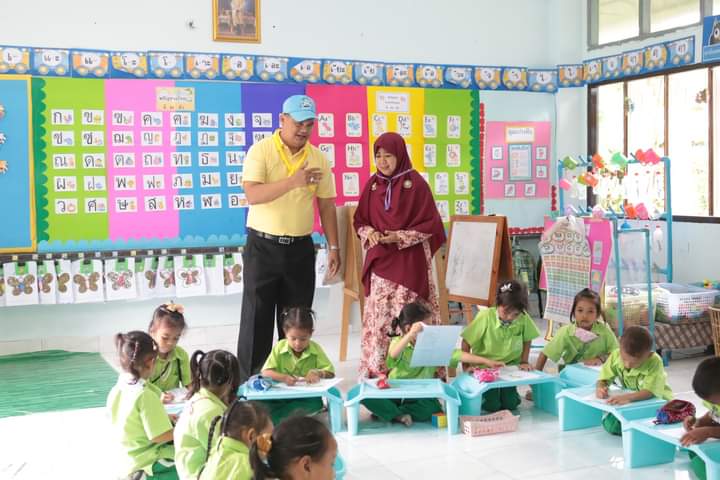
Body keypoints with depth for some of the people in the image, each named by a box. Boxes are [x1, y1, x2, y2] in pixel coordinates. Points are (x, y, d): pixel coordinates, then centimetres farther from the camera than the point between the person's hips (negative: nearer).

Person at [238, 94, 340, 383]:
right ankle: (249, 381, 12)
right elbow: (252, 195, -20)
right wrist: (294, 181, -28)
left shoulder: (318, 158, 5)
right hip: (263, 246, -3)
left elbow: (326, 205, 10)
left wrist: (333, 247, 6)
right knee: (256, 318, 2)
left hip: (301, 248, 4)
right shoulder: (261, 151, -7)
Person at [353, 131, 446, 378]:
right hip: (379, 259, 4)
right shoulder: (373, 184, 7)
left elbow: (430, 223, -6)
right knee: (378, 315, 3)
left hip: (409, 261, -4)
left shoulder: (416, 183, -6)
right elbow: (360, 220, 14)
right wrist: (369, 233, -7)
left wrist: (401, 237, -15)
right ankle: (376, 367, 10)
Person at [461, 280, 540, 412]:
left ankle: (505, 389, 23)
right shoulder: (485, 316, -22)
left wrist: (524, 362, -3)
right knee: (491, 405, -14)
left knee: (511, 404, -9)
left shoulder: (523, 318, -16)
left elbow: (527, 340, 4)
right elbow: (466, 343, -13)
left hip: (510, 366, 2)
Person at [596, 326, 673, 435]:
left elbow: (650, 392, -34)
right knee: (609, 423, -20)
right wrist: (600, 388, -31)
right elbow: (604, 379, -7)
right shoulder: (616, 355, -15)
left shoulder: (655, 362, -27)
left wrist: (627, 397, -50)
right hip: (630, 402, 4)